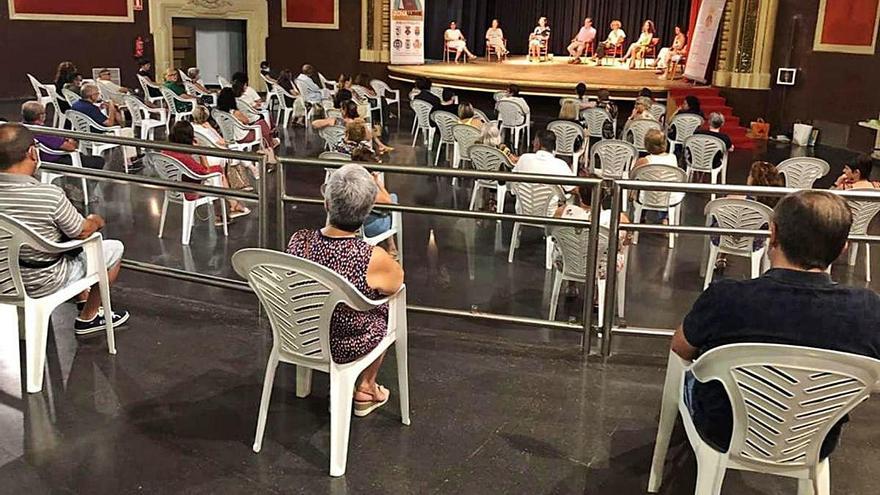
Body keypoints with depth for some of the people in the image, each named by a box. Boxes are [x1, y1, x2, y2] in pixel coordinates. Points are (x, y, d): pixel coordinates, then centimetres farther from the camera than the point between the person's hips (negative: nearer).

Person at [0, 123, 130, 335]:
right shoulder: (50, 195, -29)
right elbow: (82, 232, -14)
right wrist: (97, 221, 8)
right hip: (43, 285, -7)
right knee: (115, 248, 10)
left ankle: (83, 302, 40)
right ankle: (88, 318, 23)